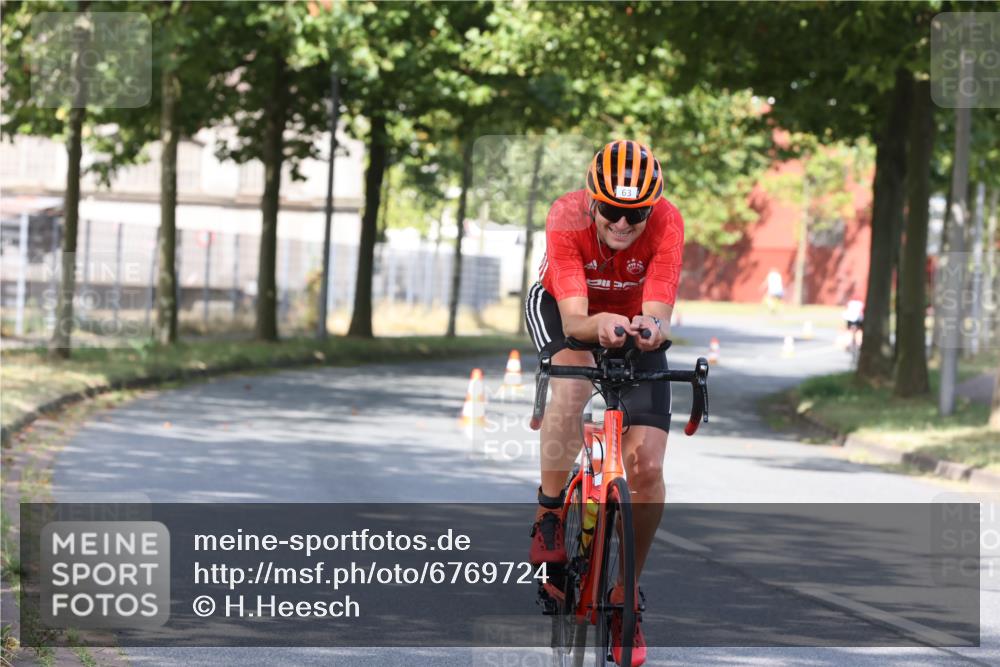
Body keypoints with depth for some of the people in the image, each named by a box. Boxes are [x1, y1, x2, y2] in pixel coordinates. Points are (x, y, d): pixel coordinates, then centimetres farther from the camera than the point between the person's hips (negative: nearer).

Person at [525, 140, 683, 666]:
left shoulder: (666, 223, -31)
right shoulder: (567, 218, -33)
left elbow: (658, 315, -36)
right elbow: (574, 321, -38)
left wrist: (650, 328, -60)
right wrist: (602, 325, -60)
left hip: (633, 324, 1)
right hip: (562, 309, -1)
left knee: (647, 470, -12)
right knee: (573, 384, -37)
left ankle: (625, 592, 6)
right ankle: (548, 515, -16)